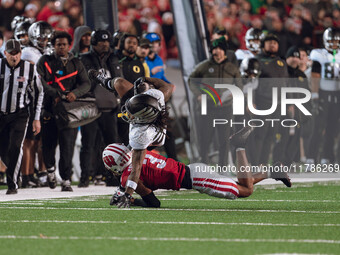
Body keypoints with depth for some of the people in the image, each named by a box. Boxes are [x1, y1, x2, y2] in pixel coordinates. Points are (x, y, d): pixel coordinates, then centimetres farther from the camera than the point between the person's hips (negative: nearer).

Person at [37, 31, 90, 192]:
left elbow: (86, 84, 4)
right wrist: (53, 94, -16)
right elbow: (39, 81, -3)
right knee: (49, 141, 6)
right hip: (49, 108, 0)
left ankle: (66, 180, -7)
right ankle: (50, 169, 35)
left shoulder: (76, 64, 15)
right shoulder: (45, 61, 9)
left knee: (67, 144, -9)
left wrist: (75, 93, -16)